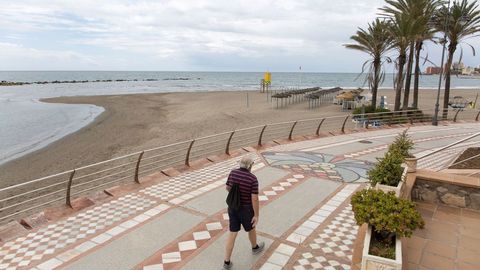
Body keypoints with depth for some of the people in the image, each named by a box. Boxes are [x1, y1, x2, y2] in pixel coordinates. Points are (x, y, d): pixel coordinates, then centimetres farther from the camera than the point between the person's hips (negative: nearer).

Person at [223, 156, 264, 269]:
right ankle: (255, 247, 54)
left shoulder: (233, 172, -10)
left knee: (233, 233, 14)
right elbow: (255, 199, -23)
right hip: (246, 210, -3)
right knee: (251, 228, 26)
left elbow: (228, 188, 5)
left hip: (233, 207, 4)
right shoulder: (253, 179, -25)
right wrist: (256, 215, -13)